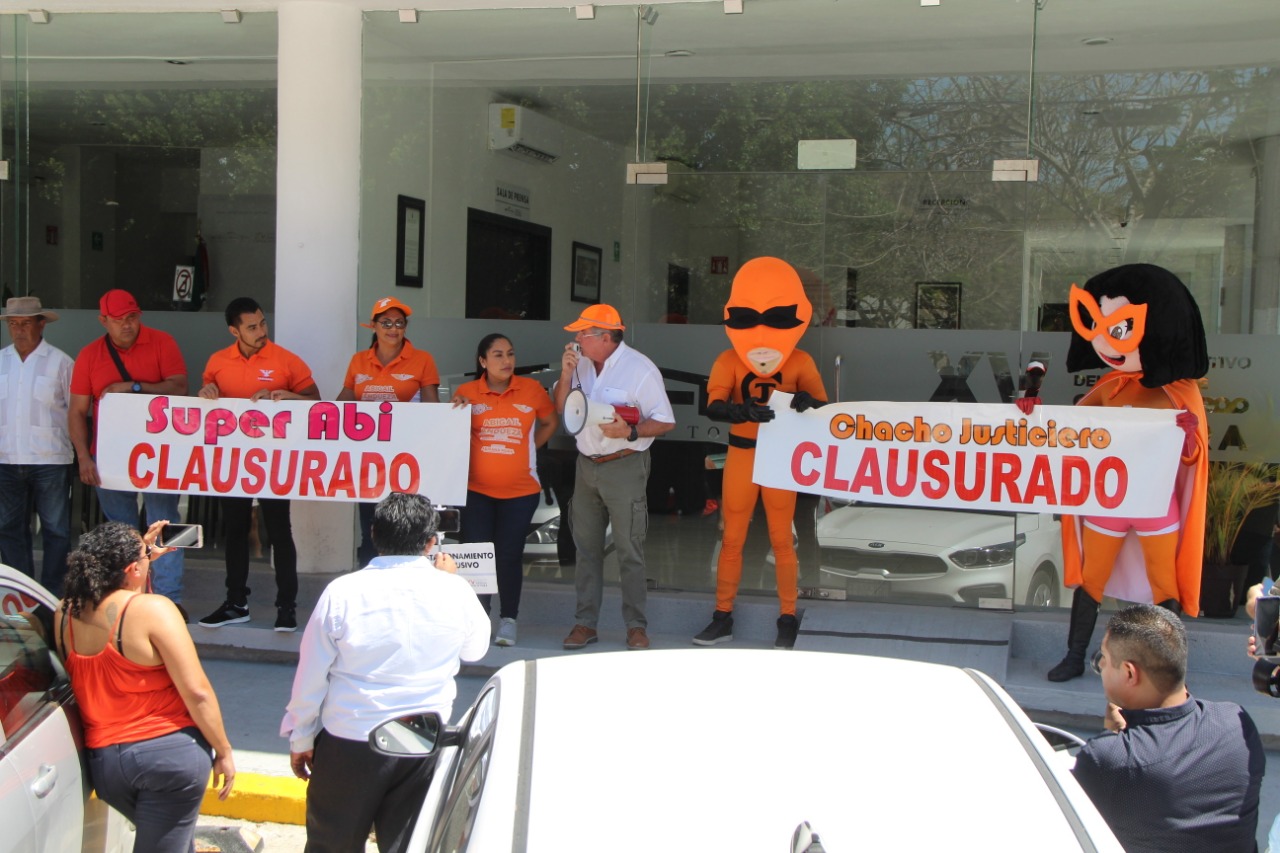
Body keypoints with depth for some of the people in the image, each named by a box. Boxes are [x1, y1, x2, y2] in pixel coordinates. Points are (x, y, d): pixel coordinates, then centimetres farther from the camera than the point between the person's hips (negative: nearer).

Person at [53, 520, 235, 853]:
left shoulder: (65, 614, 1)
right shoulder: (153, 610, -17)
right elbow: (196, 692, -17)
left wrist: (144, 554, 24)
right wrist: (223, 751, -7)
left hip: (102, 760, 6)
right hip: (169, 751, -6)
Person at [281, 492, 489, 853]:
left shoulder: (342, 592, -12)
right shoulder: (455, 591, -8)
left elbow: (310, 675, -5)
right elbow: (475, 649, 13)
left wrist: (300, 737, 9)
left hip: (348, 744, -1)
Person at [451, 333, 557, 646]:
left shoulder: (531, 390, -1)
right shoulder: (466, 392, -1)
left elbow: (550, 422, 15)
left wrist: (526, 449, 7)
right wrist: (457, 410, -10)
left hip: (520, 490, 0)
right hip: (477, 488, 0)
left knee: (509, 554, 2)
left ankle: (508, 620, 14)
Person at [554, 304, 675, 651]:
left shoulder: (640, 369, -11)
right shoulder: (581, 364, 7)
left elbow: (665, 422, -10)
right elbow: (561, 410, 9)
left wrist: (629, 431, -25)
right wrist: (566, 374, -4)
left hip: (625, 467, -6)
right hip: (586, 464, 6)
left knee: (629, 550, -2)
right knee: (586, 547, 10)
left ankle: (636, 626, 7)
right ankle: (586, 622, 17)